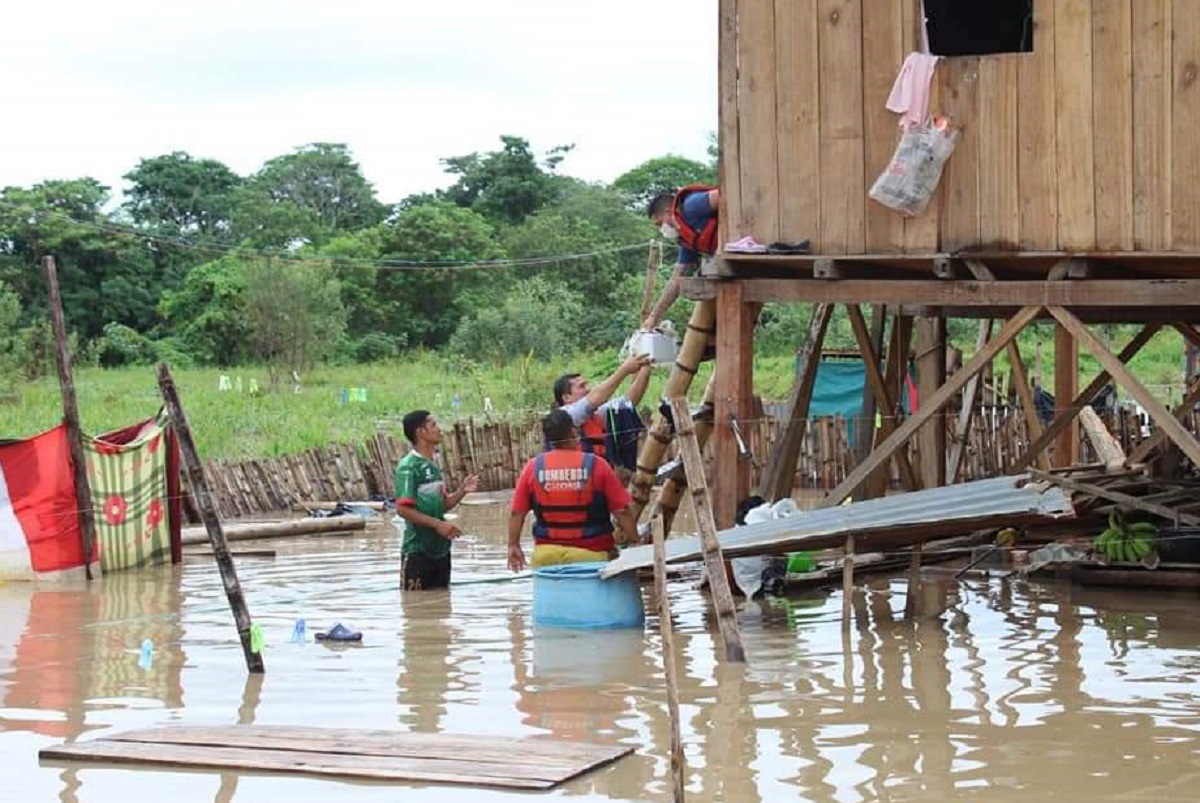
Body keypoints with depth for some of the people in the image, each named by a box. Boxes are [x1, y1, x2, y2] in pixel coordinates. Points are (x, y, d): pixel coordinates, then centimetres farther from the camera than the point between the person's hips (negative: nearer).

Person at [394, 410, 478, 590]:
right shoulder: (408, 467, -12)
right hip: (417, 550, -8)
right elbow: (403, 509, -19)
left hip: (440, 548, 9)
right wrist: (438, 524, -21)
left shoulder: (433, 466, 14)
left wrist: (462, 491, 3)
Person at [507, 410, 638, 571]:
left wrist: (513, 545, 13)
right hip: (591, 554, -2)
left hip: (547, 554, 2)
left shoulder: (533, 467, -1)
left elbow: (517, 512, 2)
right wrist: (634, 541, 3)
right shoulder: (596, 466, -6)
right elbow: (621, 510, -6)